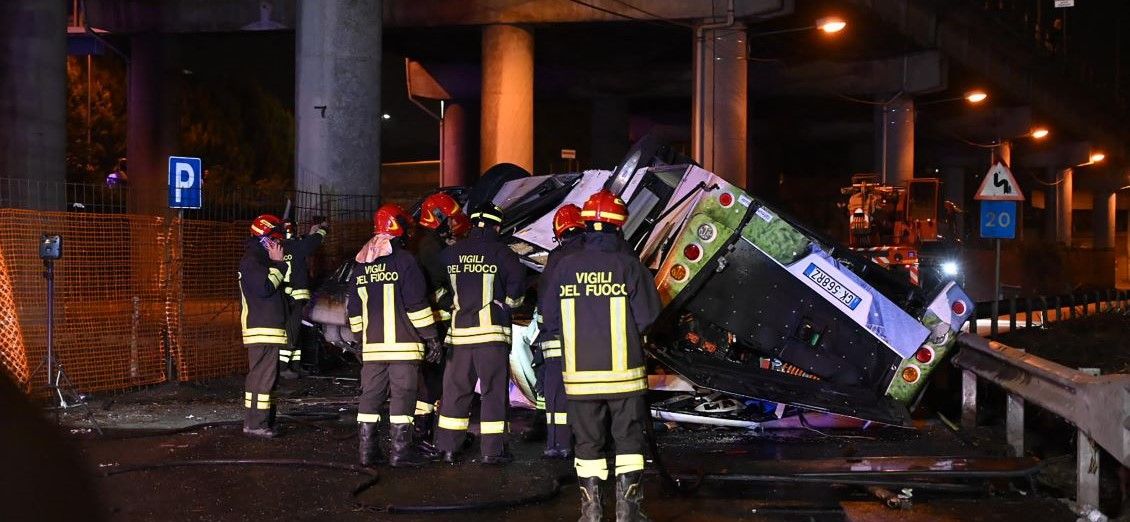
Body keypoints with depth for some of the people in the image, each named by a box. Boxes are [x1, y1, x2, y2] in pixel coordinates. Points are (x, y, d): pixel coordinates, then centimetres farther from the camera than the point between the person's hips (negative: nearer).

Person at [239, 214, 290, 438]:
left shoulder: (262, 259, 22)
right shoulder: (251, 260, -10)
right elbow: (264, 287, -21)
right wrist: (277, 264, -13)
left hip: (269, 328, 11)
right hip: (262, 329, -11)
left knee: (267, 376, 12)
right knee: (262, 376, -12)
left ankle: (263, 421, 16)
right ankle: (255, 423, -11)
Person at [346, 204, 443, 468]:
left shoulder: (361, 265, 12)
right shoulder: (404, 260, -8)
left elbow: (354, 309, 17)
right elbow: (416, 304, -12)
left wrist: (361, 338, 26)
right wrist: (431, 336, -7)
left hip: (372, 344, 6)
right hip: (403, 343, -6)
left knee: (371, 394, 9)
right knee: (402, 395, -2)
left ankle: (367, 448, 10)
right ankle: (400, 450, -3)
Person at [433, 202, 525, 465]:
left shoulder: (449, 253, 7)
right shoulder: (501, 252, -4)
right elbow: (517, 281, -14)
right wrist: (507, 303, 3)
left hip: (458, 332, 4)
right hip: (491, 330, -4)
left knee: (455, 389, 11)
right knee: (494, 390, 3)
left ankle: (447, 447, 14)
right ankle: (493, 450, 3)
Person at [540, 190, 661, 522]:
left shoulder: (564, 265, -3)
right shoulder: (629, 265, -9)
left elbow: (551, 319, 1)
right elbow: (646, 317, -8)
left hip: (580, 373, 2)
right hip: (623, 371, -2)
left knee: (589, 443, 11)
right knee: (629, 440, 9)